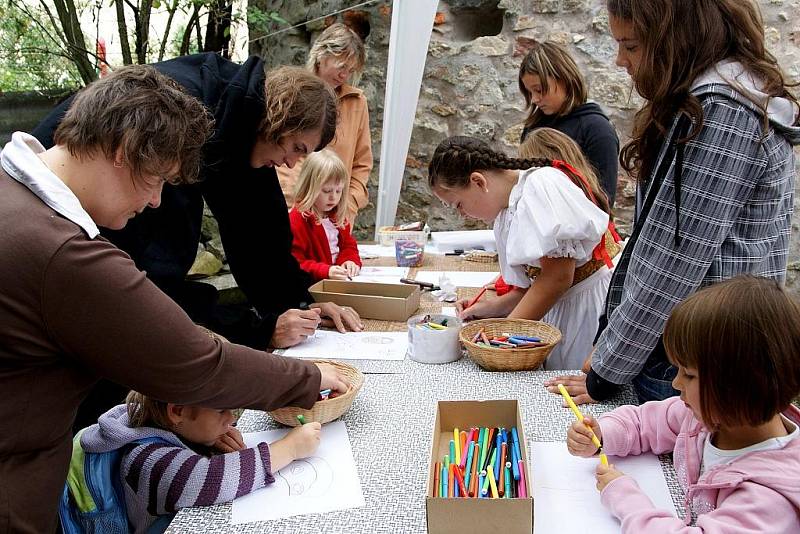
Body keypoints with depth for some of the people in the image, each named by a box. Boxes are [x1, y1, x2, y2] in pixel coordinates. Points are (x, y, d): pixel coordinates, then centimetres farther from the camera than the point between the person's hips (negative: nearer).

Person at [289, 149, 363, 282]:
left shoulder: (336, 216, 15)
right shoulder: (296, 220, -10)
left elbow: (348, 245, 22)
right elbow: (295, 264, -13)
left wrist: (350, 261, -2)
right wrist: (326, 271, -24)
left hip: (341, 279, 8)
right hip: (313, 284, -8)